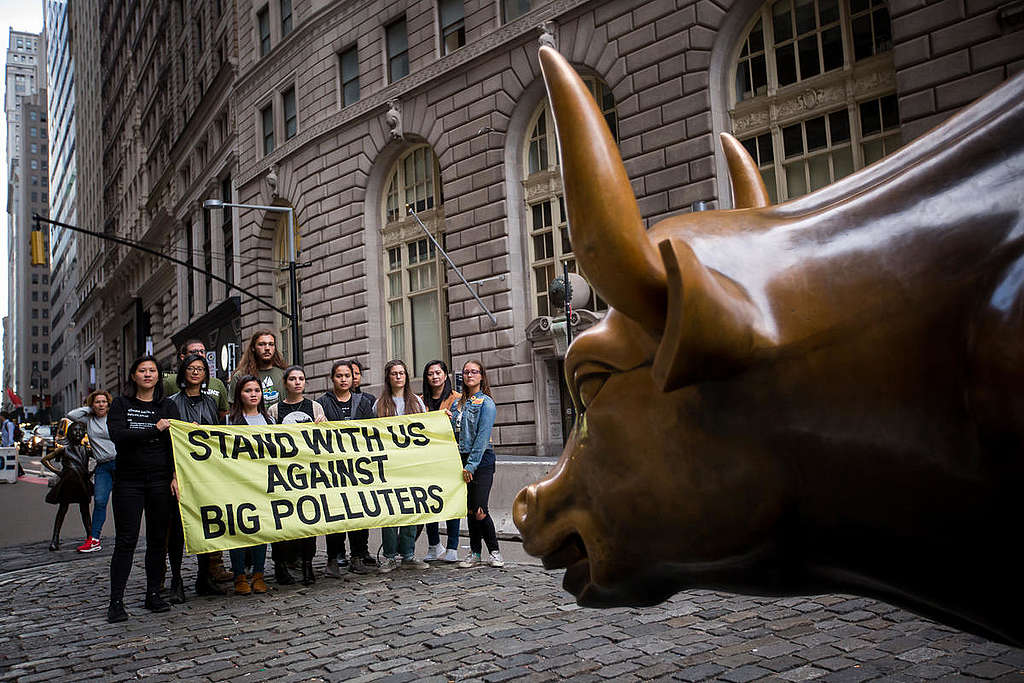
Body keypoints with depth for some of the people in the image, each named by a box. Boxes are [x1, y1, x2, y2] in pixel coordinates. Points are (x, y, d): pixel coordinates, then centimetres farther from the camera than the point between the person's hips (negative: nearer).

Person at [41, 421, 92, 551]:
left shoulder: (86, 449, 12)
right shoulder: (64, 449, 6)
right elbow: (44, 460, 10)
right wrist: (56, 471, 3)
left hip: (83, 483, 2)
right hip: (67, 483, -2)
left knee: (84, 510, 5)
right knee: (62, 509, 4)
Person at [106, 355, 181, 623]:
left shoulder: (167, 406, 9)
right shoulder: (121, 404, 5)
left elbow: (174, 444, 1)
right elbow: (117, 435, -12)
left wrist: (175, 476, -11)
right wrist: (154, 430, -19)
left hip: (159, 480, 2)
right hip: (128, 480, -2)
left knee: (158, 539, 6)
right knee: (126, 540, -2)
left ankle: (153, 594, 17)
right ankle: (116, 601, 3)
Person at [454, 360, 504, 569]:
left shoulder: (486, 403, -5)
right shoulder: (459, 403, 15)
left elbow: (482, 437, -12)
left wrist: (471, 465, -16)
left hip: (482, 460, -6)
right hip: (462, 458, 6)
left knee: (479, 511, -10)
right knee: (470, 510, 8)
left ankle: (494, 552, 5)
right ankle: (474, 553, 17)